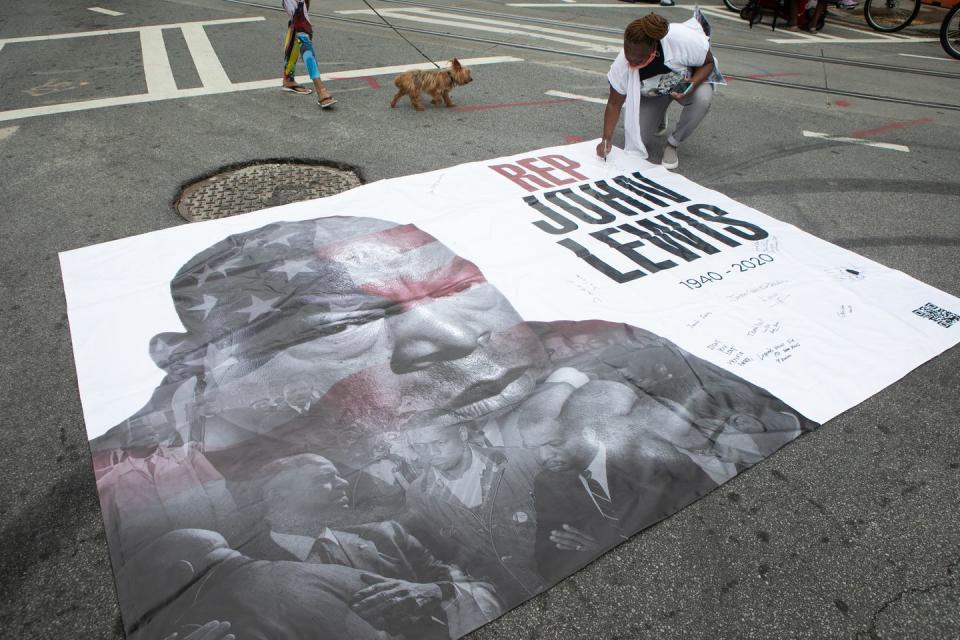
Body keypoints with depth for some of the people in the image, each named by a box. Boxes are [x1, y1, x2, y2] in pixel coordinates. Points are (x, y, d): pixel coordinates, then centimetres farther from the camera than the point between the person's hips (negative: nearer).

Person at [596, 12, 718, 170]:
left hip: (689, 81, -1)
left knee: (702, 97, -36)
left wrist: (693, 85, -39)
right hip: (651, 95, 2)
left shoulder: (682, 38, -39)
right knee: (636, 140, -9)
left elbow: (708, 63, -20)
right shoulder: (621, 65, -32)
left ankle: (672, 145, -12)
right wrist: (606, 139, -30)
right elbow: (614, 104, -20)